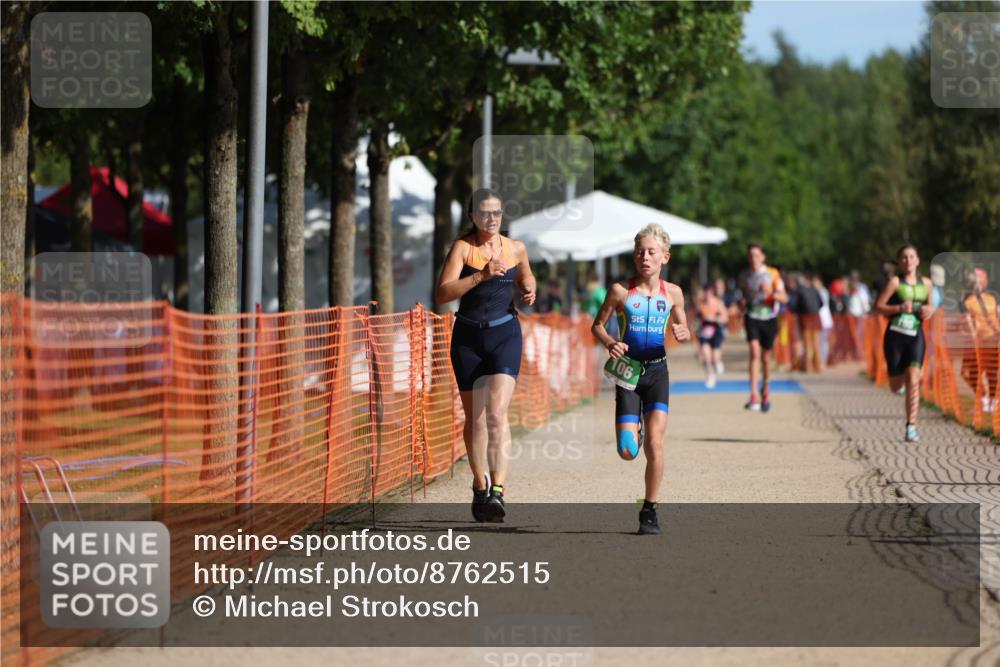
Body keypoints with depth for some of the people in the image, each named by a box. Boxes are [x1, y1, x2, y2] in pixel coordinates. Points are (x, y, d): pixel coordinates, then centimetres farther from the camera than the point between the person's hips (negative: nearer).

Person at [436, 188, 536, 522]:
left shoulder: (516, 249, 5)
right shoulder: (462, 247, -5)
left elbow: (525, 279, 26)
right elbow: (443, 293, -17)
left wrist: (529, 292, 4)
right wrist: (481, 275, -26)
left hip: (505, 334, 0)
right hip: (468, 336, 0)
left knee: (497, 412, -16)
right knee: (474, 417, 9)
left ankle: (497, 490, -24)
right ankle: (480, 485, 28)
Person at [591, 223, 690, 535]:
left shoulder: (672, 293, 1)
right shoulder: (621, 291, -4)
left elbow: (683, 329, 14)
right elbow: (597, 325, 6)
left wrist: (682, 333, -10)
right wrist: (609, 343, -14)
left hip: (657, 371, 1)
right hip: (628, 372, -1)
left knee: (655, 441, -14)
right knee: (627, 452, -6)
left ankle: (650, 509, 1)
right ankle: (634, 434, 33)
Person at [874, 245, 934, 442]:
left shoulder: (926, 283, 8)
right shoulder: (895, 282, -5)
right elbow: (878, 306, -7)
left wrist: (929, 310, 1)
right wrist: (900, 308, -20)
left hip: (916, 336, 2)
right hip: (895, 335, -2)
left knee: (913, 380, -15)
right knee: (896, 386, 5)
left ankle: (911, 427, -13)